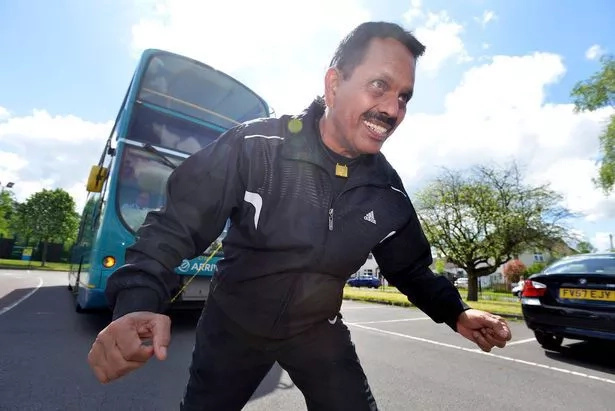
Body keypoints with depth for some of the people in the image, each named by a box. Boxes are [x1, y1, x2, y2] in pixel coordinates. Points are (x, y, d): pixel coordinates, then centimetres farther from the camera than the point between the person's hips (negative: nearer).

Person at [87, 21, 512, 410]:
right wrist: (138, 303, -38)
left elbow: (410, 267, 4)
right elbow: (176, 225, -23)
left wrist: (456, 312, -9)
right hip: (234, 324, -1)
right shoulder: (252, 147, -23)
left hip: (318, 331, 3)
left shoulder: (387, 190, -9)